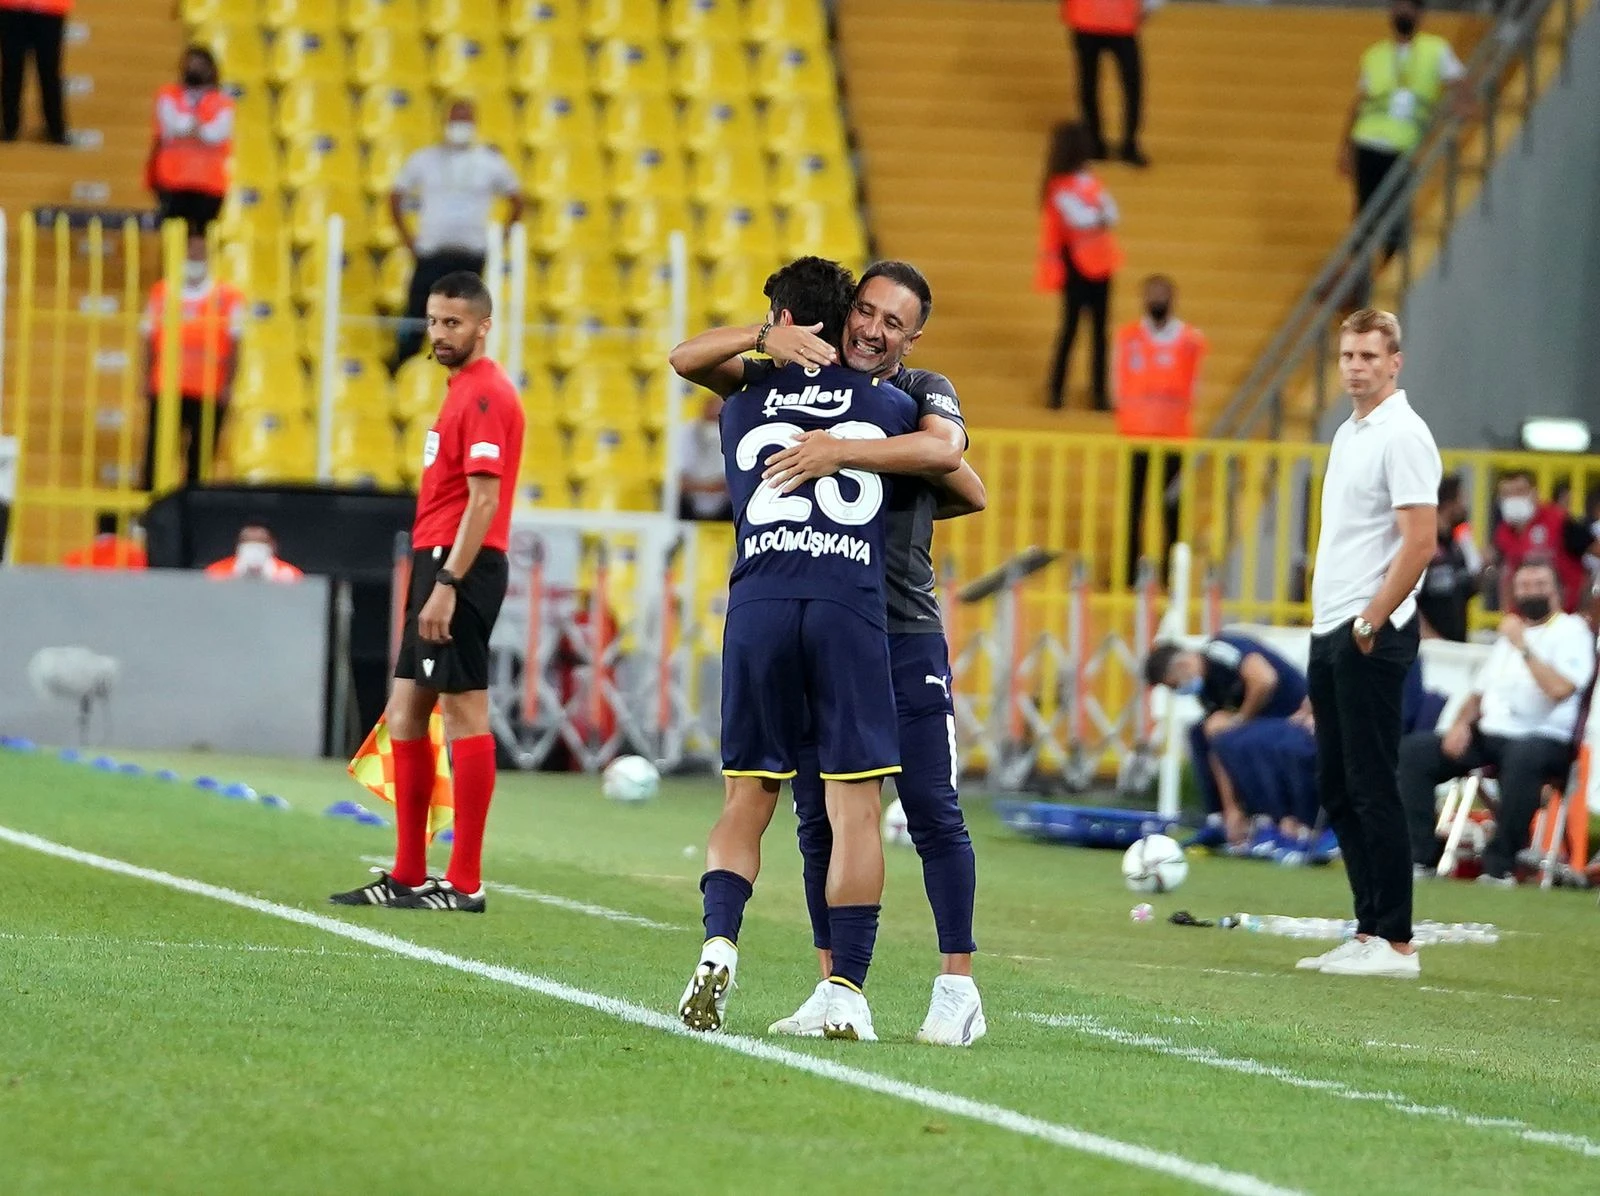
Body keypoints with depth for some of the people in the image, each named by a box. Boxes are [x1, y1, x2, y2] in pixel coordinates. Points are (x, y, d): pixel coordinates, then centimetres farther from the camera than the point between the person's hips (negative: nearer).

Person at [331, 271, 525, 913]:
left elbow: (483, 501, -19)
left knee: (464, 712, -9)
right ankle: (408, 877, 15)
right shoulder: (463, 391, 19)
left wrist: (447, 585, -23)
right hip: (438, 567, 11)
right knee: (405, 715, 11)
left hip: (459, 569, -11)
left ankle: (464, 883, -8)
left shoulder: (485, 396, -12)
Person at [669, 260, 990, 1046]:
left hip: (904, 634, -3)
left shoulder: (923, 393, 1)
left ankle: (957, 990, 1)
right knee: (819, 818, 6)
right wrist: (768, 336, -13)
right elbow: (687, 361, 4)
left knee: (934, 813, -5)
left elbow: (944, 451, -21)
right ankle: (834, 988, 13)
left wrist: (841, 451, -29)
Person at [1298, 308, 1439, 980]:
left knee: (1371, 787, -9)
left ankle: (1395, 943, -7)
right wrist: (1329, 630, 16)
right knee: (1338, 789, 10)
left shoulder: (1402, 436, -11)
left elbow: (1419, 544, -18)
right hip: (1330, 633, 9)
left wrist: (1369, 622, -17)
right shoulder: (1347, 434, 17)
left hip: (1371, 638, -9)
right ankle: (1369, 931, 15)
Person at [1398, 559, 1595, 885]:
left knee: (1523, 757, -42)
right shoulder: (1509, 632, 26)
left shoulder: (1571, 631, 1)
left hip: (1545, 738, -7)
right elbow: (1480, 692, 26)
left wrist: (1523, 647, -14)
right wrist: (1461, 723, 6)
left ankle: (1500, 864, -32)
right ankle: (1421, 854, -14)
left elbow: (1560, 689, -16)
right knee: (1412, 751, -9)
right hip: (1487, 735, 7)